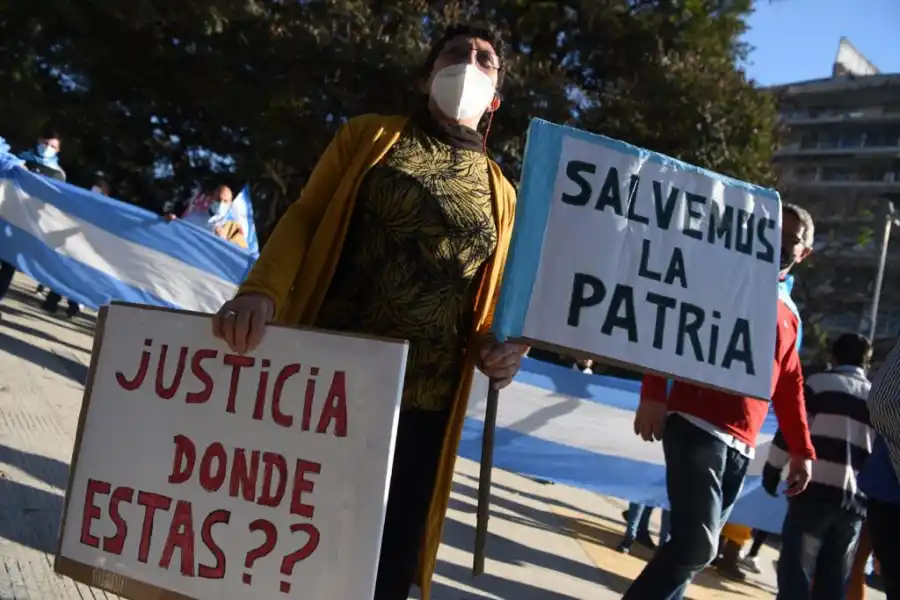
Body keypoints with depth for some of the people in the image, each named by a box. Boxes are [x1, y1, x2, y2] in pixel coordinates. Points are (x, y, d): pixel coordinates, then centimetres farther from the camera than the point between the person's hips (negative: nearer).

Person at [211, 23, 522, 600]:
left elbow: (489, 295, 17)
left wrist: (501, 347, -5)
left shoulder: (500, 193, 13)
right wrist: (263, 290, -19)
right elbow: (305, 218, 1)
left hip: (422, 410, 2)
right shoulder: (370, 135, 9)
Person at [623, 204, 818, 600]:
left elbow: (789, 387, 25)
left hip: (740, 447, 7)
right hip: (697, 428, -7)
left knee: (699, 545, 5)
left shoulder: (788, 316, 22)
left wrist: (801, 450, 21)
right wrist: (653, 395, -18)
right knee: (697, 543, -16)